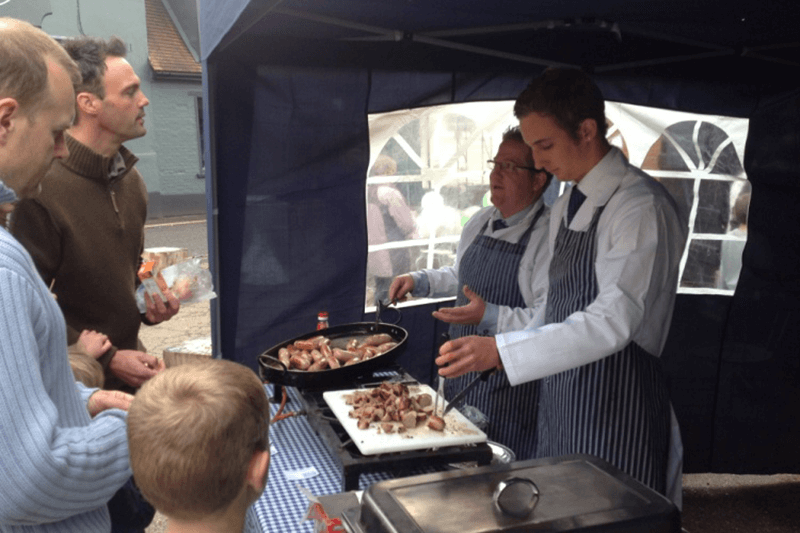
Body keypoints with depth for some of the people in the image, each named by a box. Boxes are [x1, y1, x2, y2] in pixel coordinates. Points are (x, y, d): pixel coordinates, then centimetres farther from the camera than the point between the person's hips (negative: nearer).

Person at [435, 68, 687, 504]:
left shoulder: (641, 207, -18)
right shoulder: (564, 207, 10)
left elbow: (612, 323, -27)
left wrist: (501, 351, -31)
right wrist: (514, 347, 5)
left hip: (616, 406, -8)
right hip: (559, 395, 8)